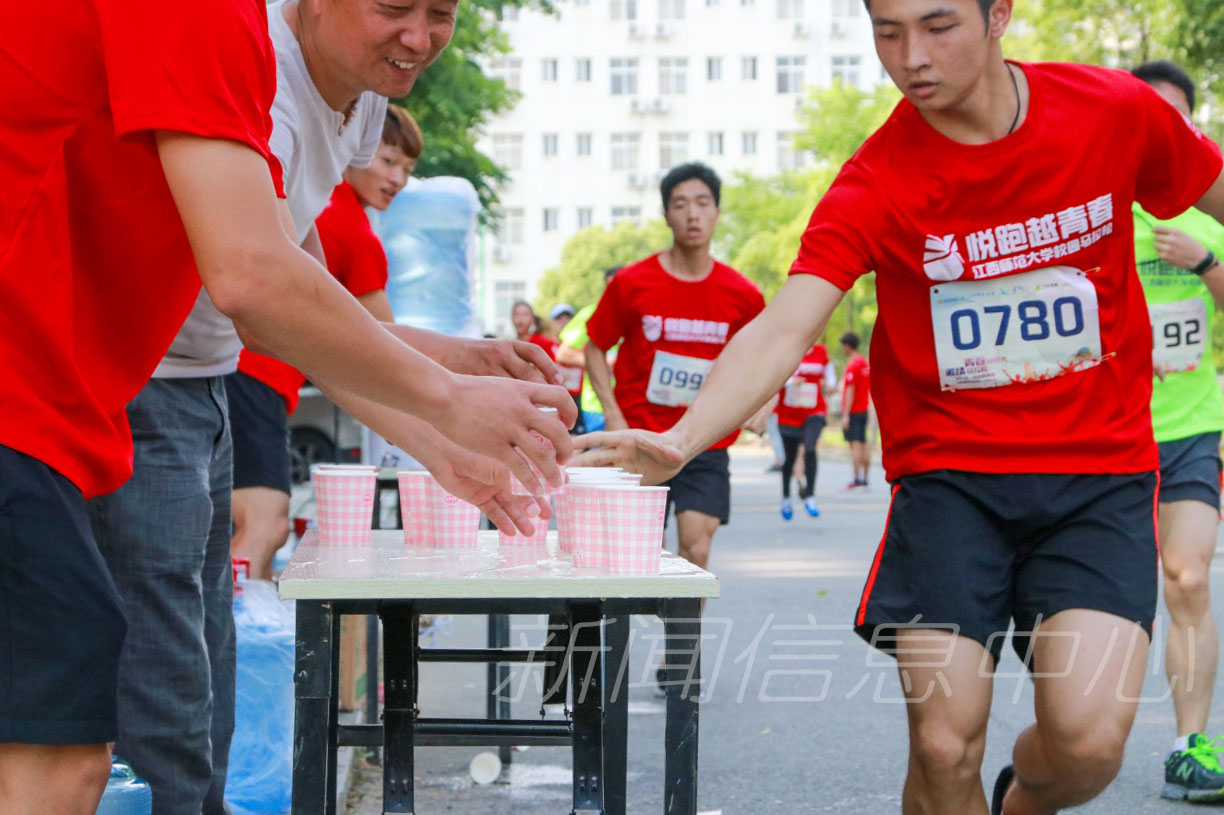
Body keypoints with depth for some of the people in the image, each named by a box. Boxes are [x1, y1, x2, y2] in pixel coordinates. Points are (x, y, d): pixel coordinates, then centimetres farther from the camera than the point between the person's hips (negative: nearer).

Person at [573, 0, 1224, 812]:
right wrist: (680, 438, -38)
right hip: (948, 470, 0)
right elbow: (783, 328, -22)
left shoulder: (1116, 111, -5)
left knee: (1087, 737, -16)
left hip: (1099, 471, 0)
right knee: (944, 747, -10)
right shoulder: (874, 184, -10)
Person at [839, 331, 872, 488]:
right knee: (863, 443, 10)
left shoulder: (852, 365, -15)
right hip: (864, 409, 9)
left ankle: (857, 478, -12)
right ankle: (865, 477, 12)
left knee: (855, 443, -9)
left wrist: (846, 415, -19)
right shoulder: (865, 362, 12)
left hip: (853, 410, -9)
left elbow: (850, 391, -19)